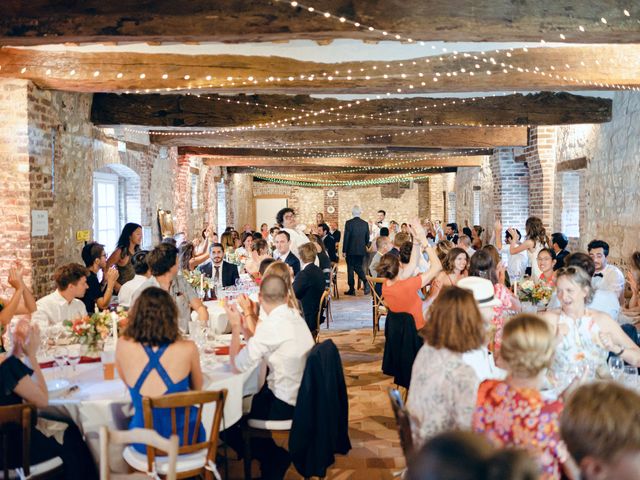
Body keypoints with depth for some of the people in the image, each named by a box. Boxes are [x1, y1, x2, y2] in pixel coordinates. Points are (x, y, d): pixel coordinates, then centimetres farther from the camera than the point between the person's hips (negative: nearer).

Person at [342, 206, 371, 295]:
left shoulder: (349, 223, -11)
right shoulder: (365, 224, 2)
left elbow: (346, 238, -10)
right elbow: (367, 238, 7)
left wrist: (344, 251, -5)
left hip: (351, 250, -4)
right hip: (361, 250, 4)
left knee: (350, 268, 5)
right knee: (359, 267, 14)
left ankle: (352, 289, 8)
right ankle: (365, 281, -12)